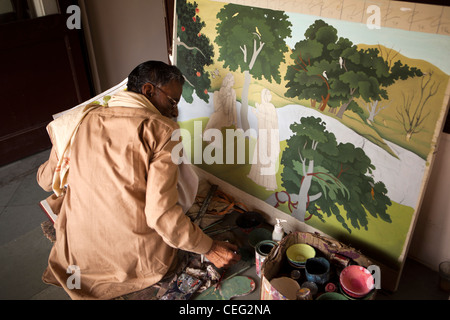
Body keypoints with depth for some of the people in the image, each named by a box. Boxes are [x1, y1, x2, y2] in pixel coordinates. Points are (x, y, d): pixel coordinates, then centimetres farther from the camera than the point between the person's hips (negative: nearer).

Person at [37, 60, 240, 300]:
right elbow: (161, 215, -23)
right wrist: (209, 248, -10)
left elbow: (47, 180, 12)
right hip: (141, 263, -4)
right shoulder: (162, 129, -16)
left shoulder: (80, 120, -2)